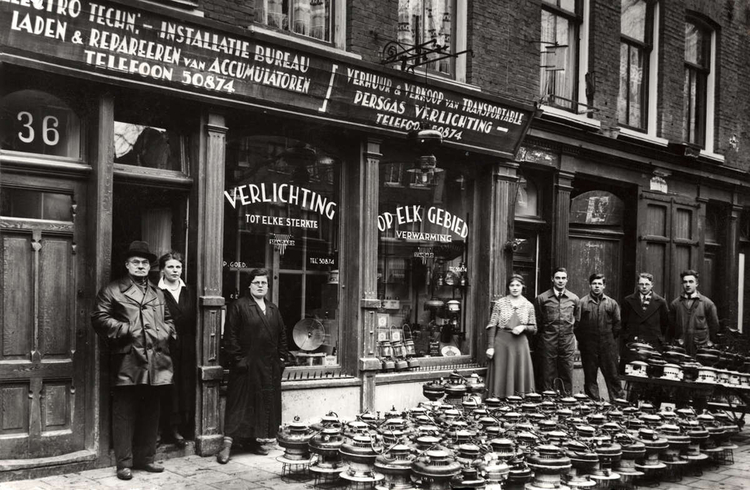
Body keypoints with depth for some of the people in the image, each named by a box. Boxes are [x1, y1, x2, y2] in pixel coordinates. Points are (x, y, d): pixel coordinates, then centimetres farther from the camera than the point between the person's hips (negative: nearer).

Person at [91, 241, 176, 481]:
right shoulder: (112, 291, 3)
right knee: (125, 412, -2)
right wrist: (127, 330, -12)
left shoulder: (158, 293, 21)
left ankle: (145, 457, 21)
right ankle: (124, 462, 5)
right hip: (127, 362, -5)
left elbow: (168, 320, 26)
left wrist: (166, 331, 5)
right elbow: (99, 319, -6)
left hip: (156, 361, 5)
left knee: (151, 412, 11)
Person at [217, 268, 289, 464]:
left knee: (265, 404, 9)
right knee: (239, 404, -6)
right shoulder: (238, 306, -4)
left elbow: (282, 334, 20)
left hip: (269, 368, 6)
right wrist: (237, 358, -15)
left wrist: (281, 357, 10)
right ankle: (227, 443, -4)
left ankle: (252, 440, 20)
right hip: (246, 366, -6)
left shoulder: (273, 309, 16)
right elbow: (230, 335, -9)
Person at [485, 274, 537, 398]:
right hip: (501, 342, -2)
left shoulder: (528, 306, 7)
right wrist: (490, 346, -7)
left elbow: (534, 329, 11)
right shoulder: (500, 303, 2)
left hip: (520, 343, 2)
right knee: (501, 377, 1)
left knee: (520, 376, 3)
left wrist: (523, 327, -10)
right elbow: (492, 326, 0)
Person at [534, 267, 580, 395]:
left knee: (567, 375, 5)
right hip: (548, 341, -2)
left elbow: (576, 320, 18)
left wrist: (574, 337, 14)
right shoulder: (542, 298, 0)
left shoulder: (574, 299, 8)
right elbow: (537, 322, 7)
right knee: (548, 376, 1)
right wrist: (540, 338, 5)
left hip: (567, 341, 2)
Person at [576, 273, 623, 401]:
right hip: (588, 346, 0)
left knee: (613, 375, 1)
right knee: (590, 377, 6)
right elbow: (577, 324, 1)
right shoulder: (582, 303, 0)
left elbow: (617, 324, 9)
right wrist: (582, 340, 1)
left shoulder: (612, 303, 7)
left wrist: (610, 338, 5)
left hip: (608, 347, 1)